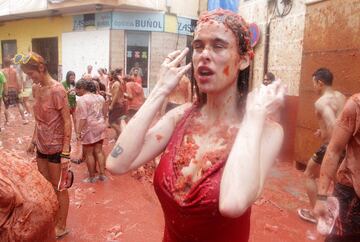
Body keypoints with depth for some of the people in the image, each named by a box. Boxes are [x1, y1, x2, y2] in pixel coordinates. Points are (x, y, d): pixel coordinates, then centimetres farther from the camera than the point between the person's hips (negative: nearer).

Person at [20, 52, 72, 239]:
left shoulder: (57, 90, -18)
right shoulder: (36, 88, 4)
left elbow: (67, 121, -18)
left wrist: (65, 152, -20)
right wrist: (33, 140, 14)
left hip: (56, 147, -7)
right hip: (41, 146, 7)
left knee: (59, 188, 8)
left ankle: (61, 227, 26)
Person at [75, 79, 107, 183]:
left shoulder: (82, 99, -13)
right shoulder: (99, 97, 10)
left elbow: (83, 118, -19)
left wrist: (79, 132, -16)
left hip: (89, 128, -7)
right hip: (100, 126, 7)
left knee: (89, 154, 4)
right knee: (99, 151, 12)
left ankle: (92, 177, 13)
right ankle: (102, 174, 16)